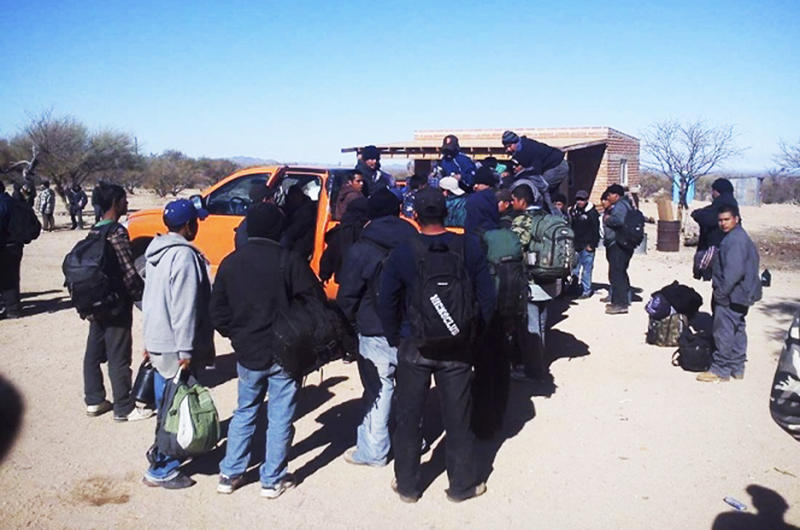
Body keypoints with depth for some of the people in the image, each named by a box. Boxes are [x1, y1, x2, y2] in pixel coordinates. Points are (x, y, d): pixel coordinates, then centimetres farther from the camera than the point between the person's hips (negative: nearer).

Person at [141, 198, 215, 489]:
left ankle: (161, 454, 34)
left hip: (157, 341, 10)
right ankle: (162, 470, 8)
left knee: (166, 405, 21)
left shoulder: (157, 251, 13)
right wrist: (186, 350, -20)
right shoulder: (184, 256, -18)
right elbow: (184, 307, -22)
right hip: (174, 346, -10)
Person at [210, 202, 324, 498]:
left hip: (247, 354, 4)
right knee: (280, 419, 9)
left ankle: (230, 474, 26)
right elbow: (316, 301, -12)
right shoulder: (289, 261, -14)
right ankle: (273, 480, 19)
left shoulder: (230, 263, 0)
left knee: (244, 413, 20)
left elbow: (217, 311, 4)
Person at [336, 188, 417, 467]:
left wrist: (355, 321, 8)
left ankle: (373, 451, 11)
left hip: (376, 332, -4)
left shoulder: (360, 251, -12)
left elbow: (347, 298, -9)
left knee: (378, 390, 3)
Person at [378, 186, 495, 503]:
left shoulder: (402, 252, -10)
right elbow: (487, 298, -4)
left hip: (414, 347, 0)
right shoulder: (469, 248, -8)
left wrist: (396, 340, 6)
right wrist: (474, 334, 7)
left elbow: (386, 303, -6)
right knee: (458, 418, 13)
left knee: (408, 417, 14)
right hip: (457, 349, 1)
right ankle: (462, 484, 25)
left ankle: (407, 485, 26)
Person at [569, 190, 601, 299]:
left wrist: (592, 245, -12)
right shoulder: (573, 211, 10)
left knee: (586, 269, -3)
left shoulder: (592, 213, -8)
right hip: (575, 245, 6)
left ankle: (586, 291, 4)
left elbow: (596, 230, -8)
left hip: (587, 246, -6)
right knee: (574, 268, 11)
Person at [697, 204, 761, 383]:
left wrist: (721, 292, -19)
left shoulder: (735, 240, -19)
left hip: (731, 296, -11)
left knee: (723, 332, -4)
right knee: (737, 330, 15)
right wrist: (720, 291, 18)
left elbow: (734, 271, -26)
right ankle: (737, 368, 24)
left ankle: (720, 370, 3)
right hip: (739, 295, 11)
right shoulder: (736, 237, 14)